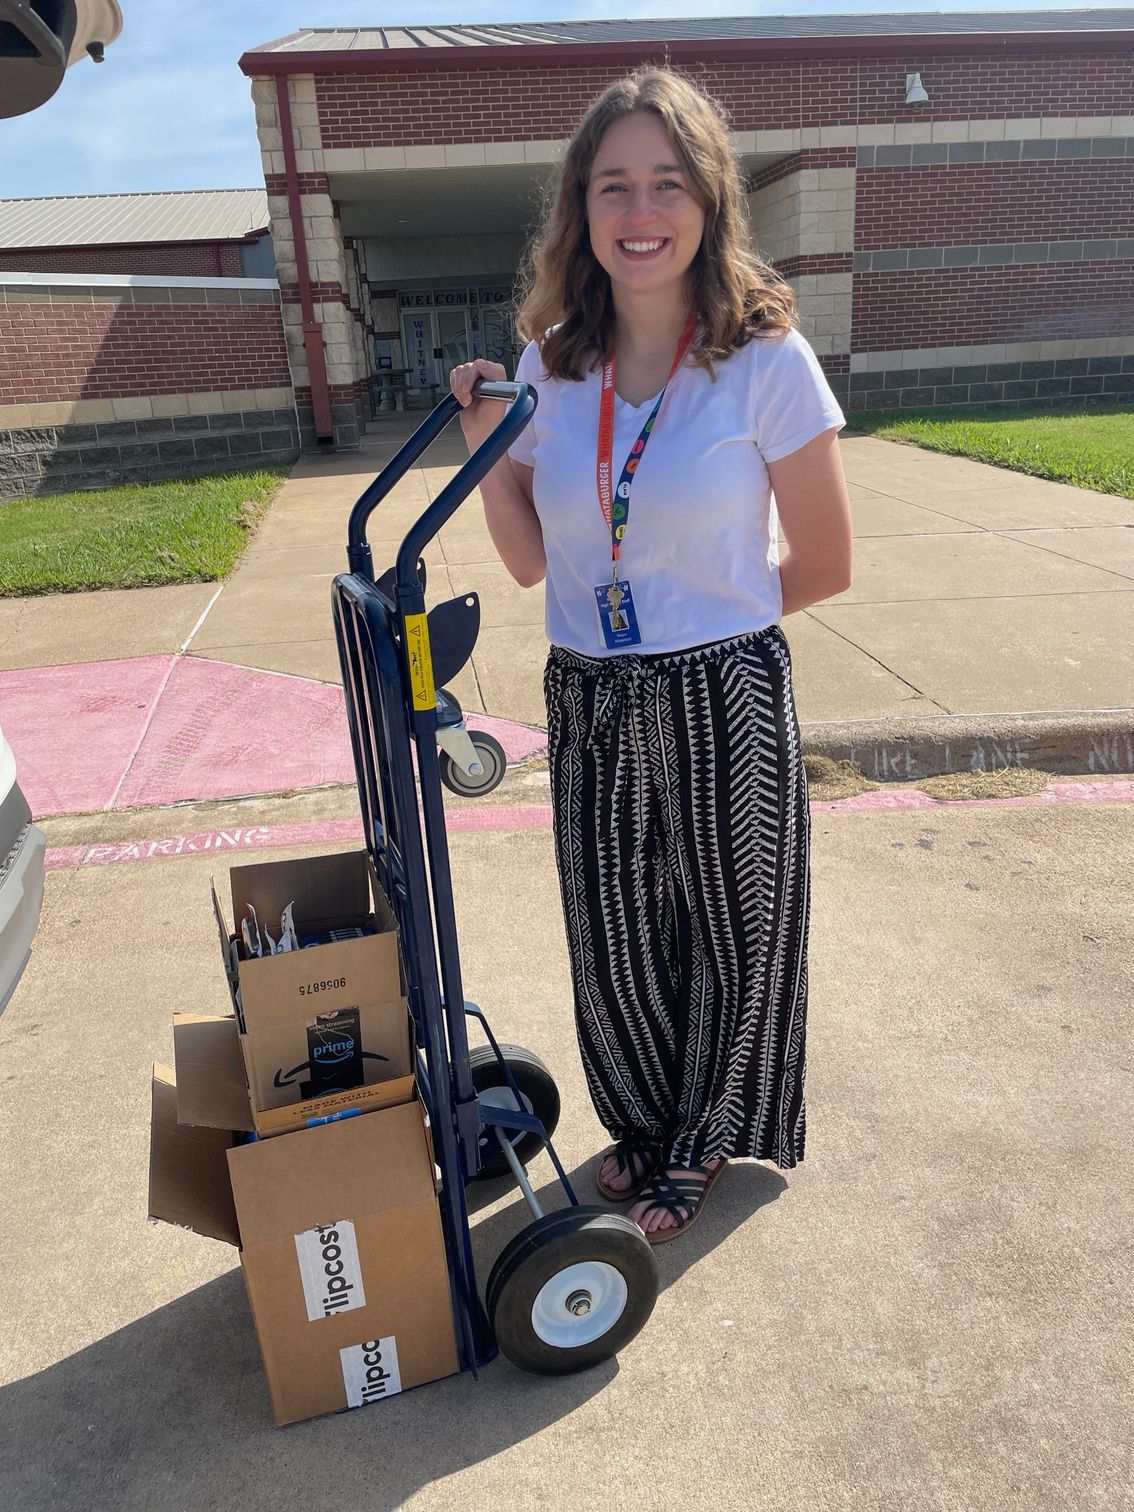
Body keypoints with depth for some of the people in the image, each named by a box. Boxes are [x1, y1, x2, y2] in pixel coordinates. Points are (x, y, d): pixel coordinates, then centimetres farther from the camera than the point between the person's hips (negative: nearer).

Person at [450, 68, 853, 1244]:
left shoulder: (766, 361, -10)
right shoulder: (551, 362, 2)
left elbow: (824, 565, -4)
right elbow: (532, 561, 6)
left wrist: (703, 620, 1)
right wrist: (487, 451, -7)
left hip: (725, 705, -3)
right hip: (589, 708, 4)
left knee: (727, 939, 15)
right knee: (615, 944, 17)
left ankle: (699, 1147, 44)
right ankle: (644, 1125, 48)